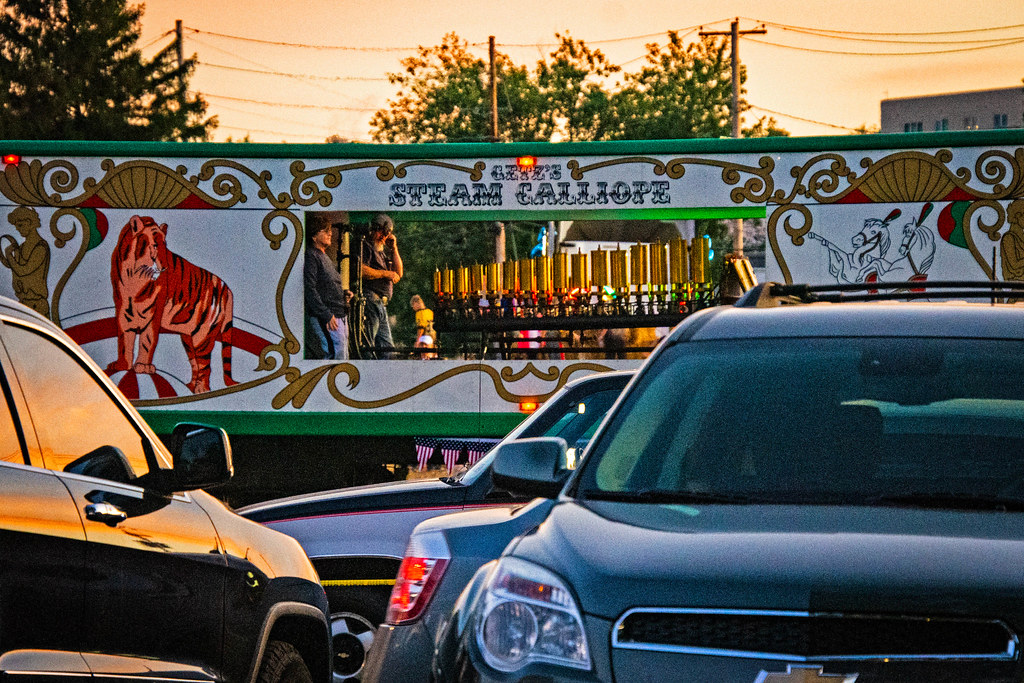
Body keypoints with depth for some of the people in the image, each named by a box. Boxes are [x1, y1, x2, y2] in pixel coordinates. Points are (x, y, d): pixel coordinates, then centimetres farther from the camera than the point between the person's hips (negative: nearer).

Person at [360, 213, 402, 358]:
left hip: (381, 305, 10)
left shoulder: (382, 252, 27)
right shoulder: (365, 247, -1)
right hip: (370, 299, -10)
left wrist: (394, 248, 14)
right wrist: (385, 274, -8)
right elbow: (361, 270, -17)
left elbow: (398, 274, 21)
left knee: (387, 348, 6)